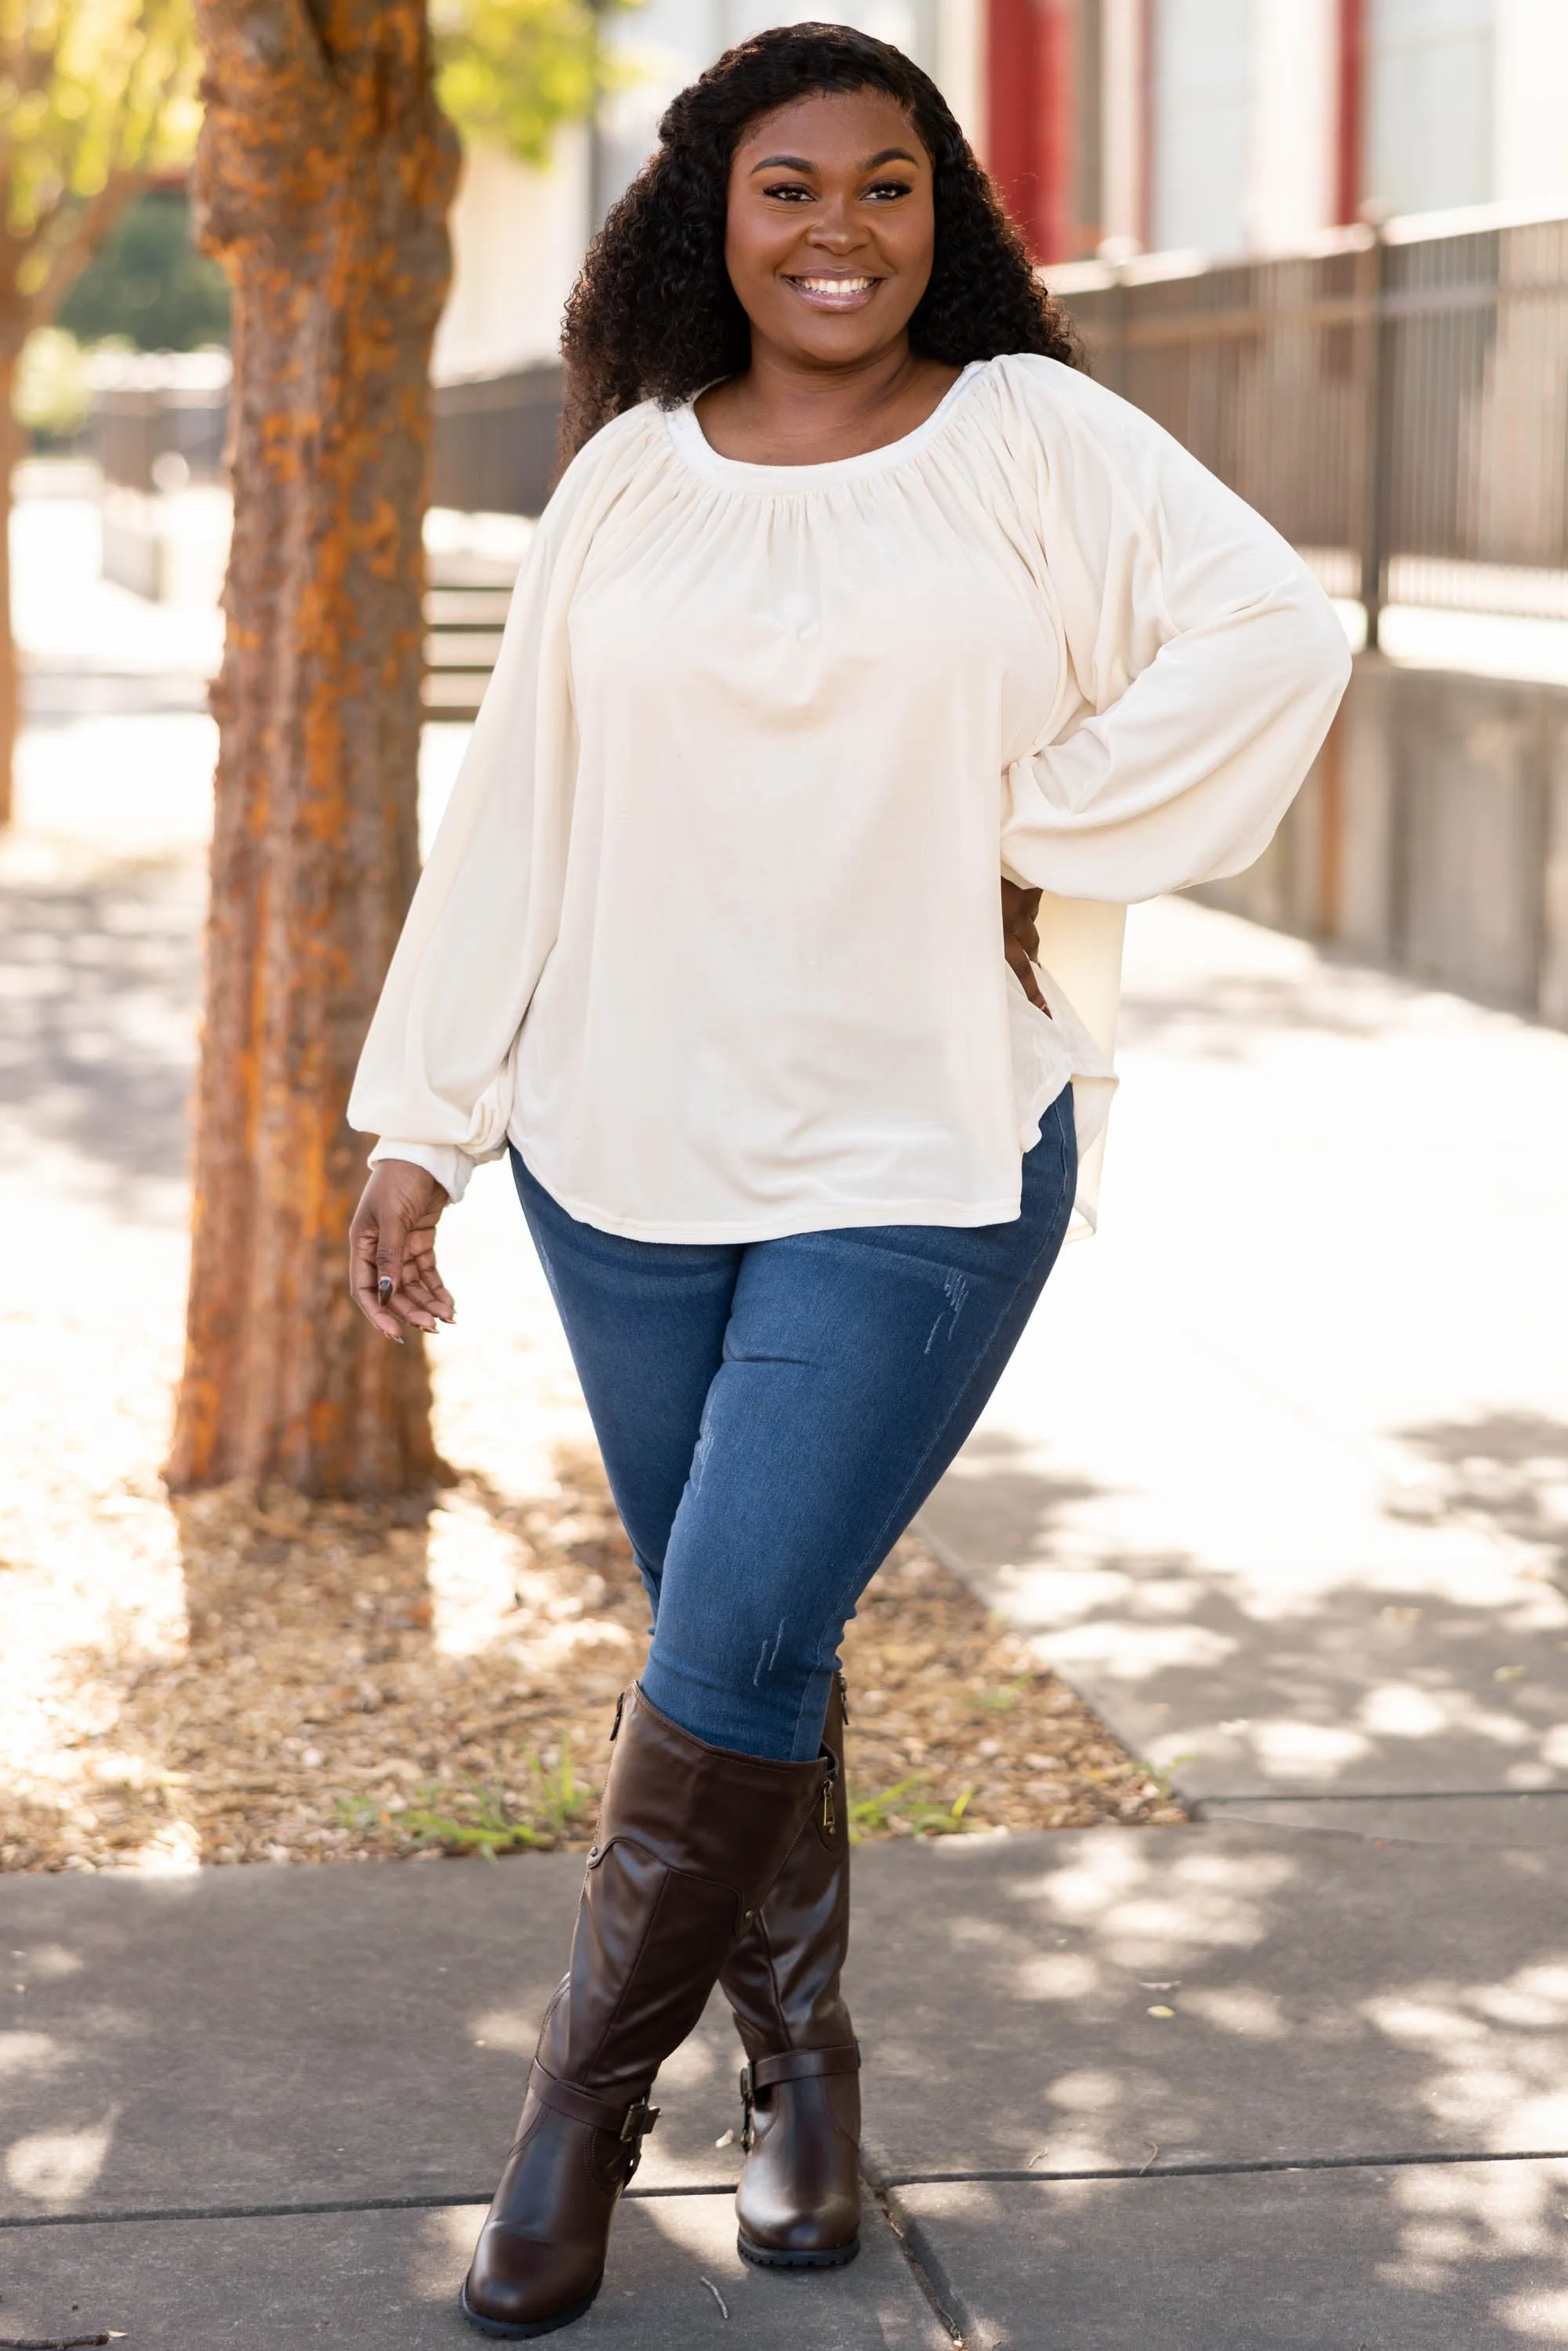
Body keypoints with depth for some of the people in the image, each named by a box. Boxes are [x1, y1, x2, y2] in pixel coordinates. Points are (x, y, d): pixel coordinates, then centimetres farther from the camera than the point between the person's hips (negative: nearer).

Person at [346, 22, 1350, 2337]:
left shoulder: (1029, 434, -1)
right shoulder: (630, 475, 7)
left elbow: (1273, 634, -11)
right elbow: (515, 809, 8)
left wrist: (1030, 838, -11)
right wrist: (419, 1121, 6)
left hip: (923, 1164, -3)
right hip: (631, 1154, 3)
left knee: (737, 1646, -7)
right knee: (736, 1641, 11)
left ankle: (588, 2098, 11)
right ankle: (799, 2067, 28)